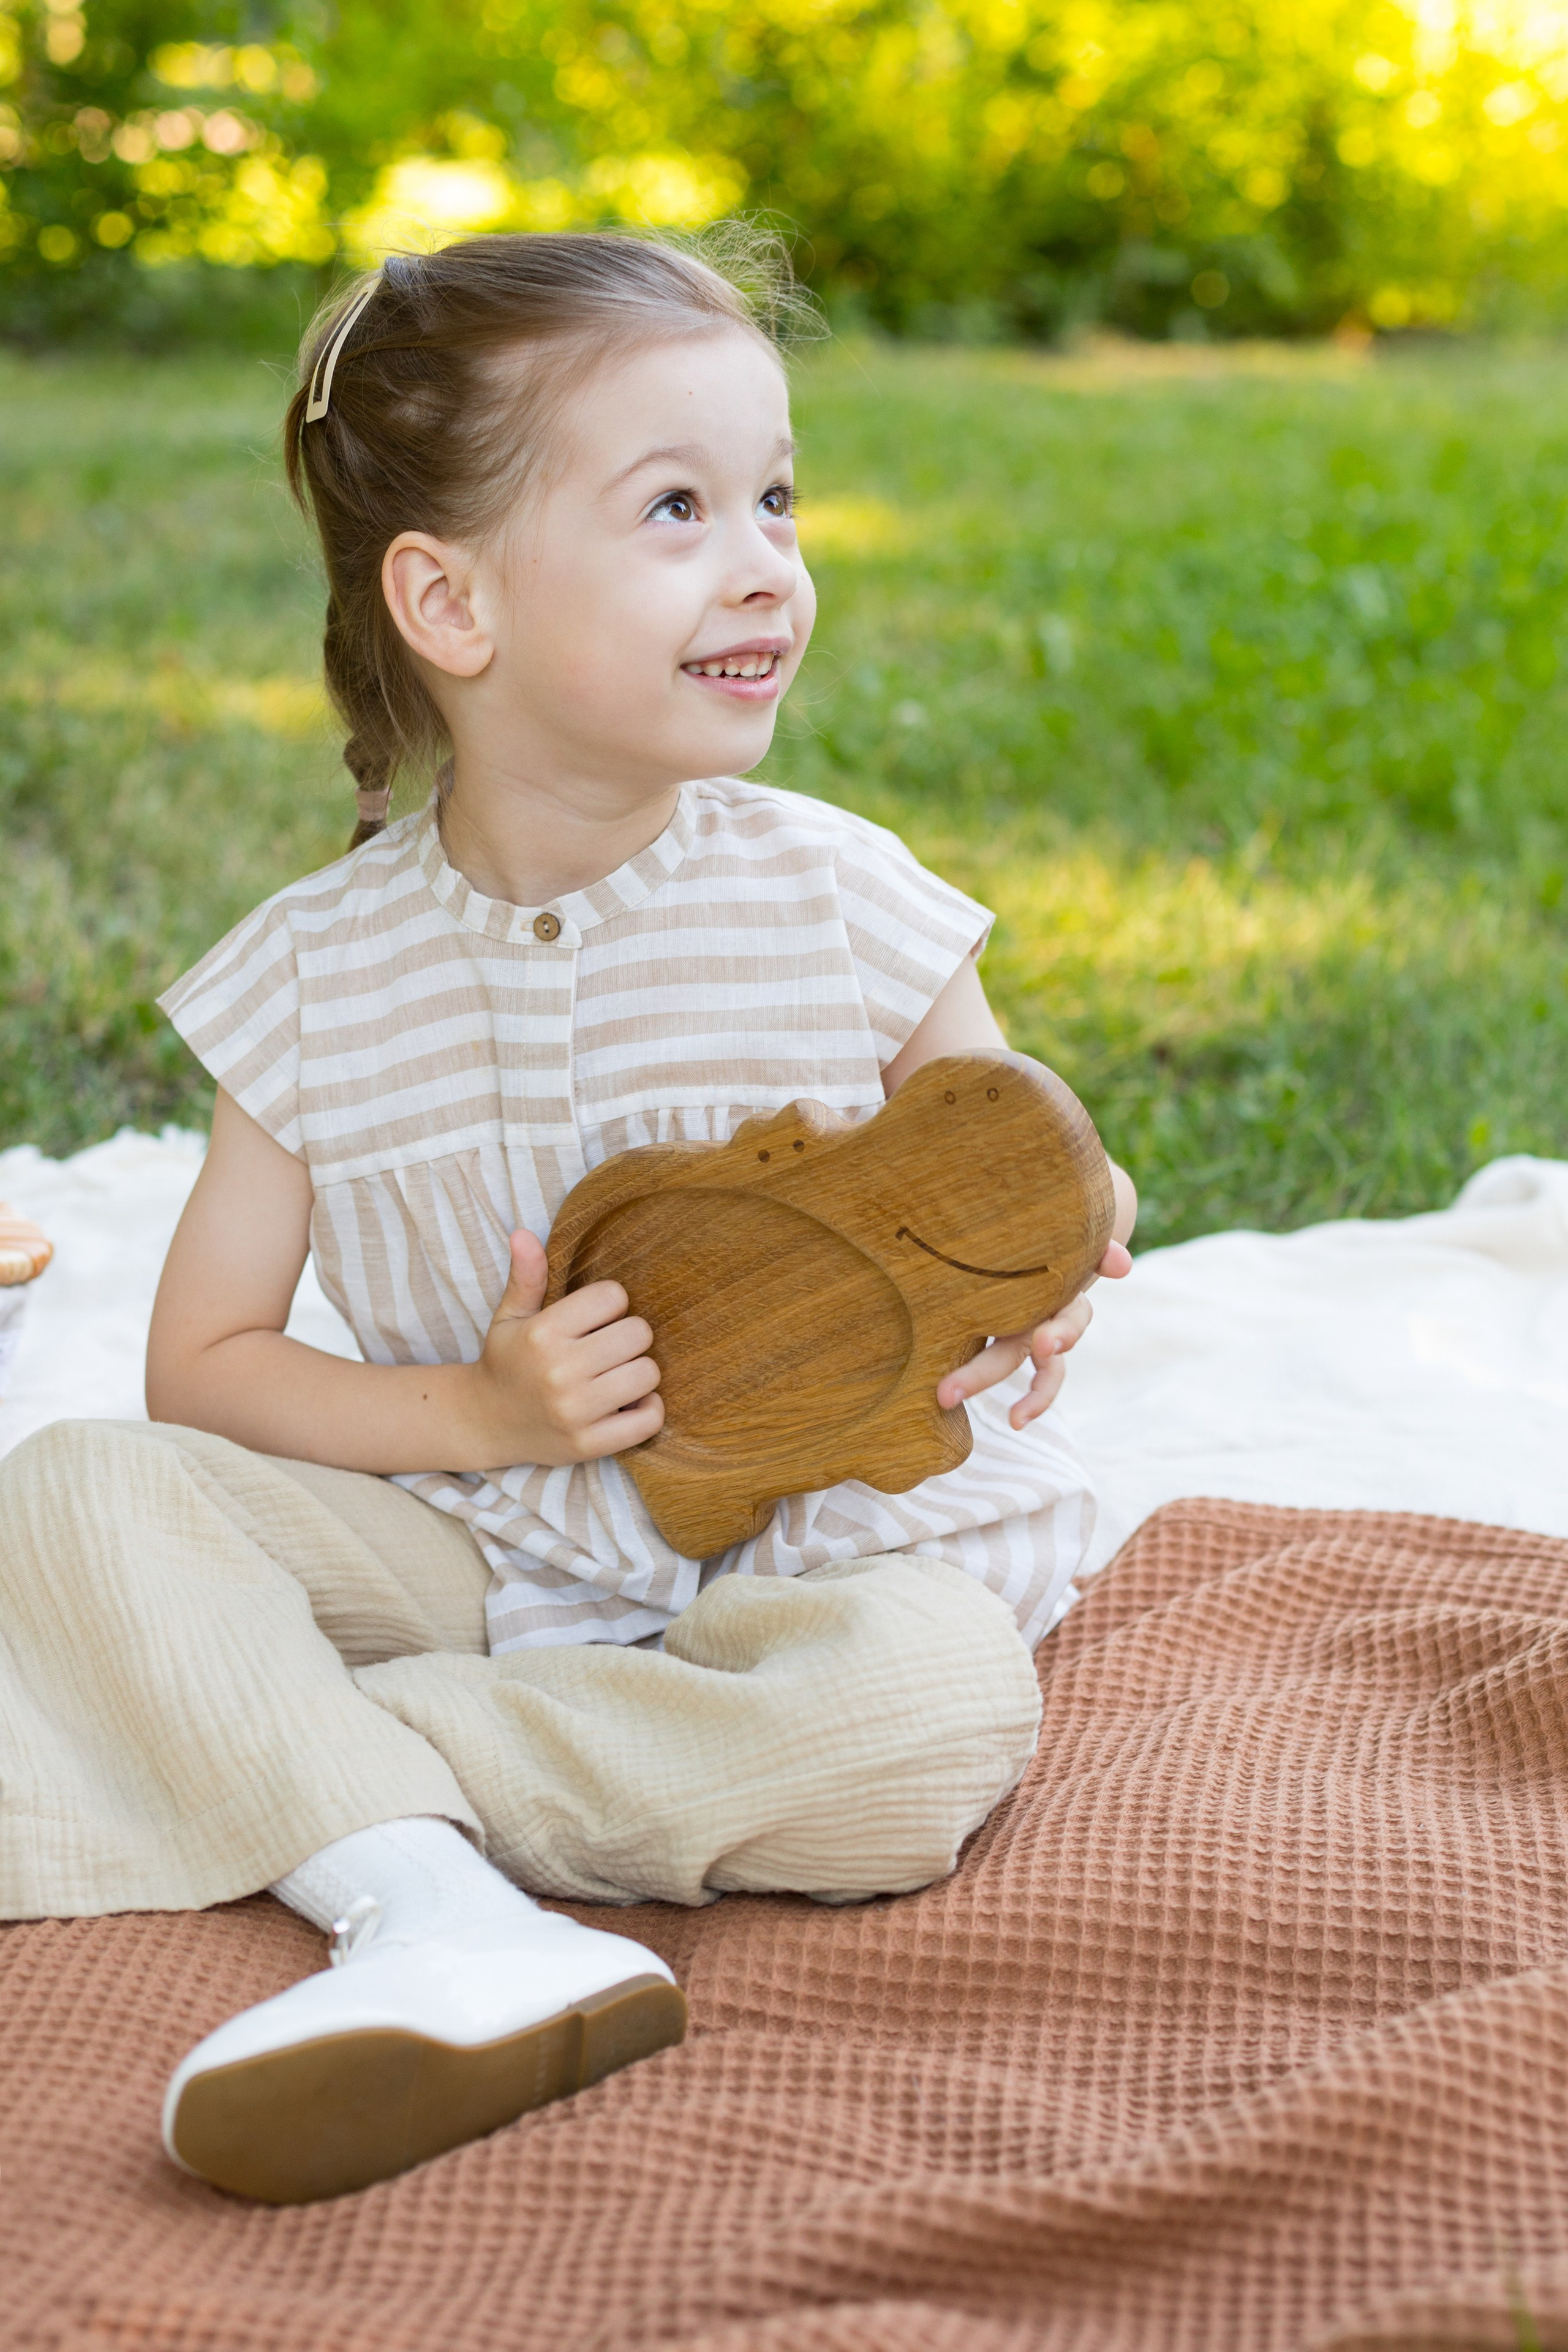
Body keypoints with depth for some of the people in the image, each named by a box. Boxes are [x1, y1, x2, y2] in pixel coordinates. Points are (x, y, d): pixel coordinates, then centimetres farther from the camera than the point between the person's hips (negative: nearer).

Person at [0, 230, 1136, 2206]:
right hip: (466, 1544, 1)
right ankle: (433, 1915, -36)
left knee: (938, 1717, -33)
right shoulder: (319, 973, -4)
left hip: (799, 1546, 0)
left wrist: (1020, 1307, -19)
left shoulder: (838, 904, -5)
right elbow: (203, 1367, 1)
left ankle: (244, 1754, -26)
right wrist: (477, 1412, -16)